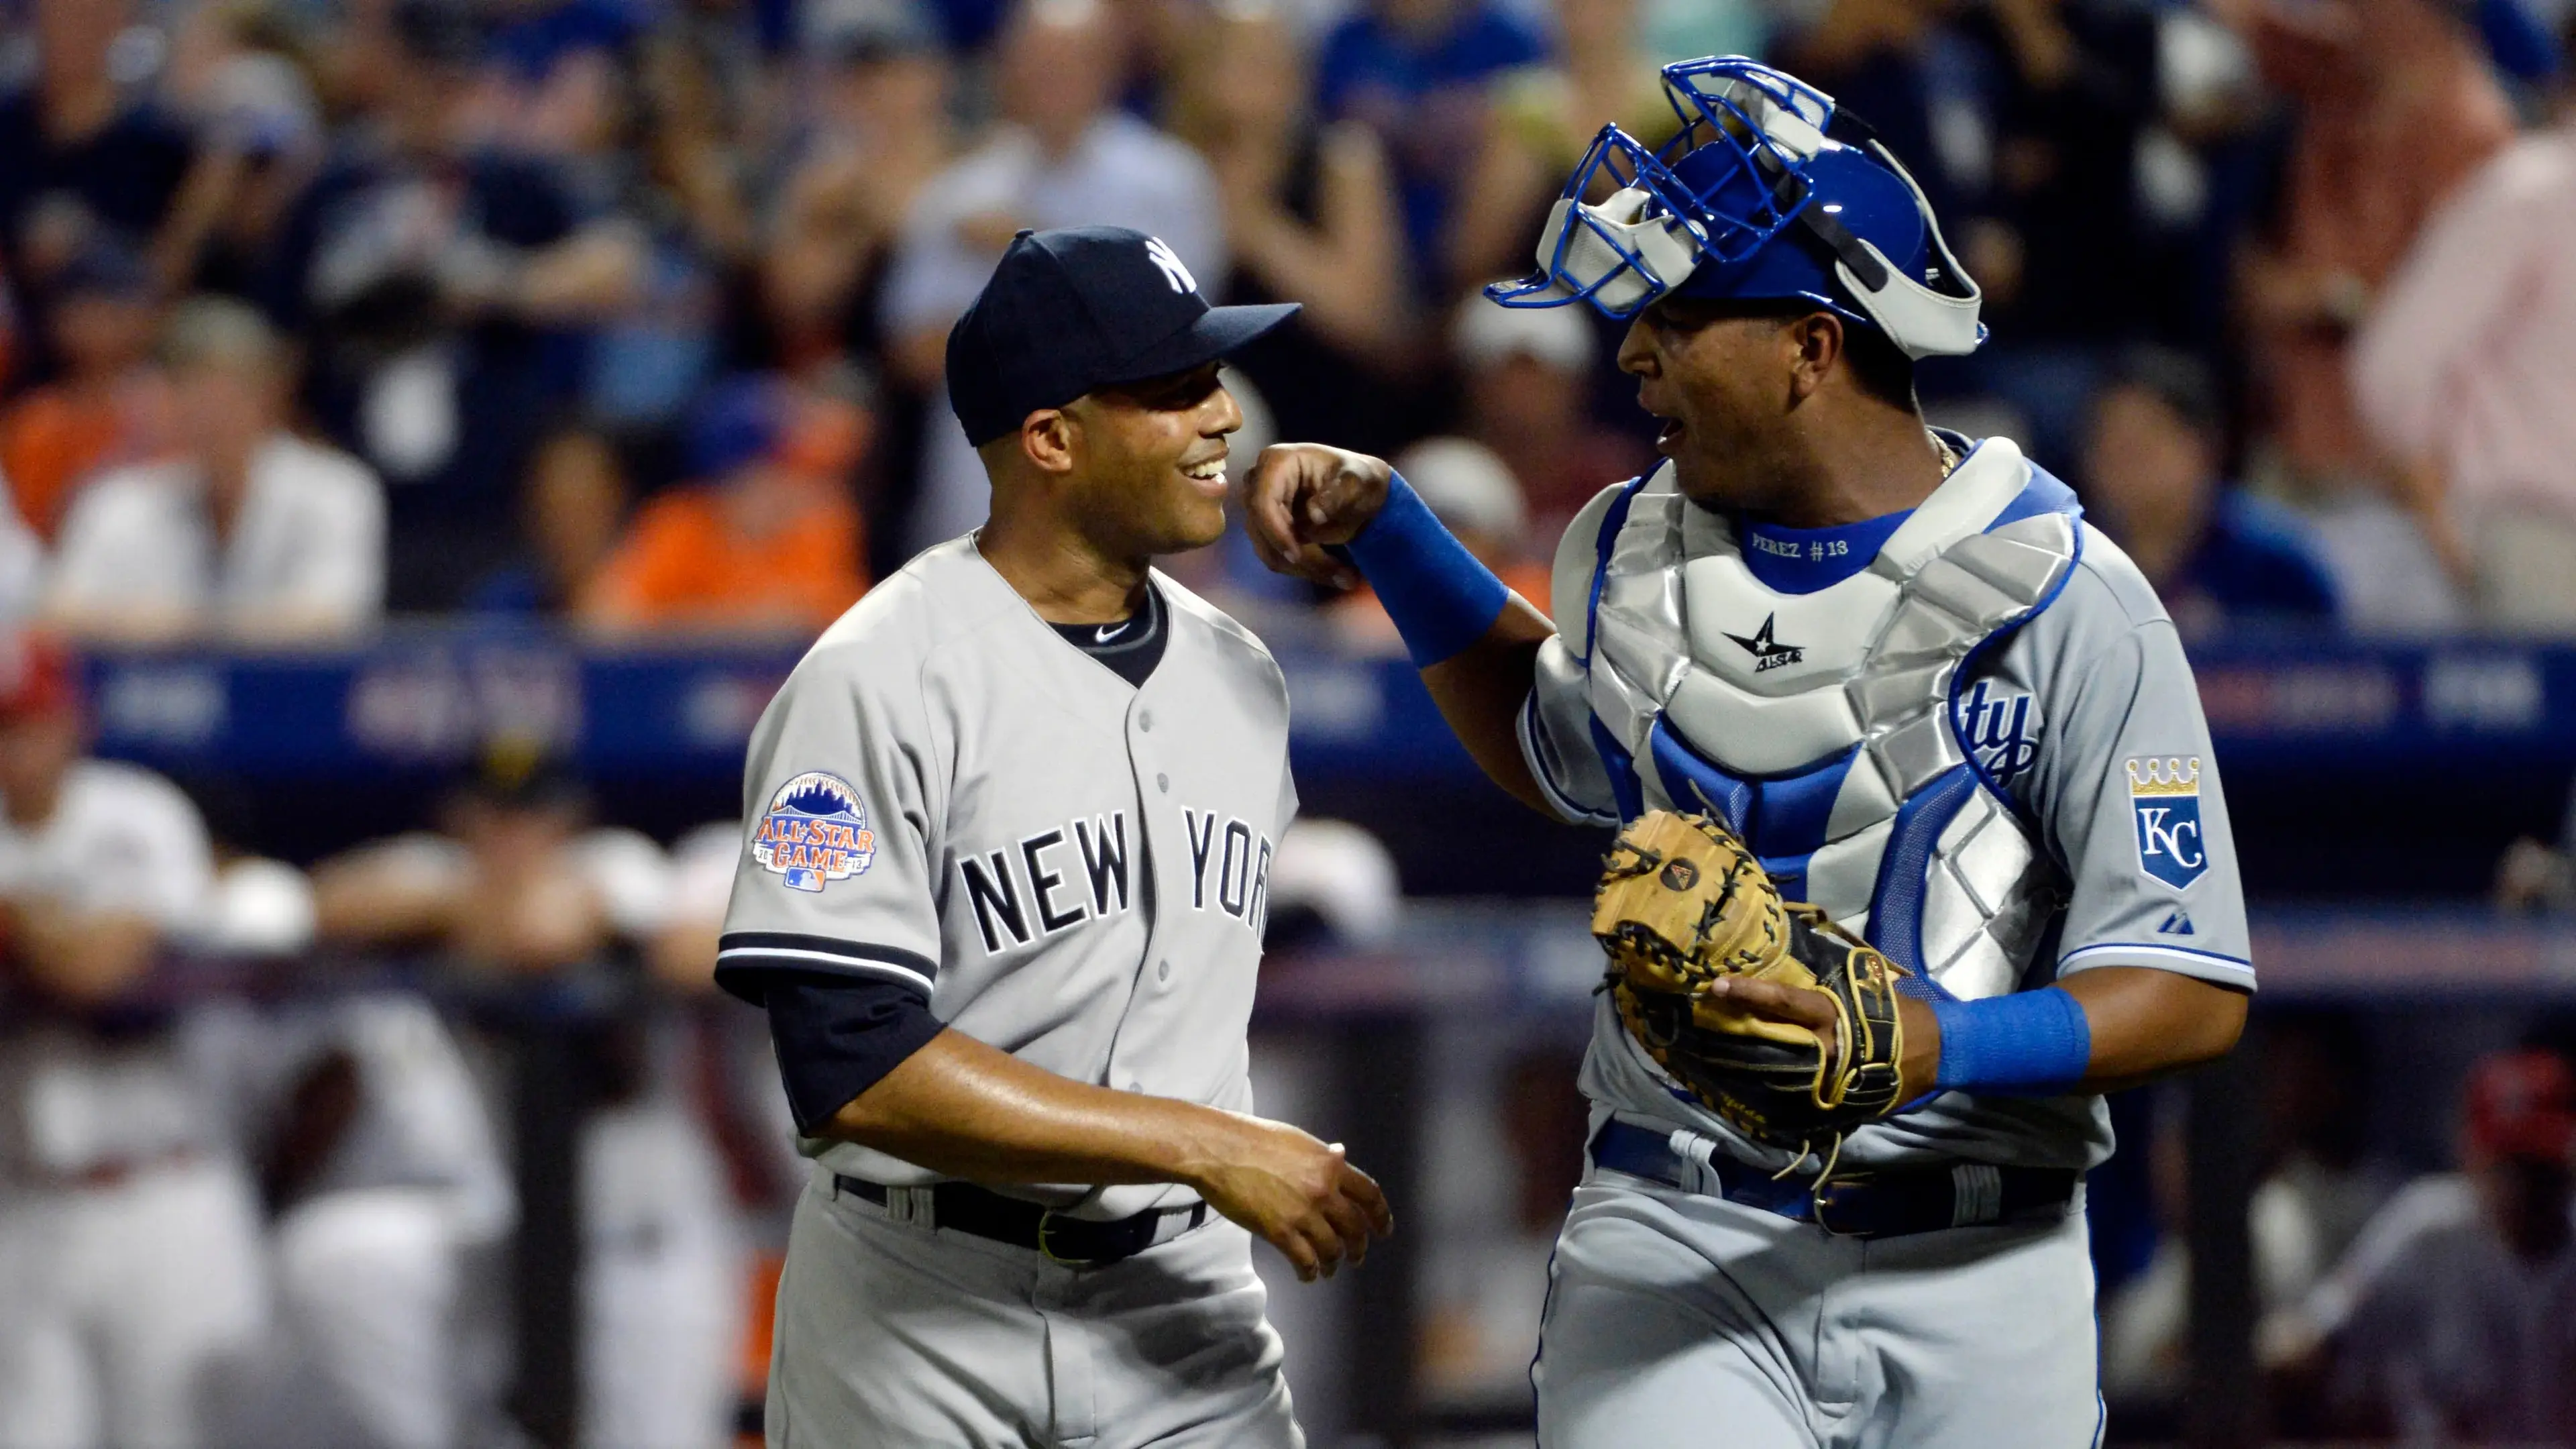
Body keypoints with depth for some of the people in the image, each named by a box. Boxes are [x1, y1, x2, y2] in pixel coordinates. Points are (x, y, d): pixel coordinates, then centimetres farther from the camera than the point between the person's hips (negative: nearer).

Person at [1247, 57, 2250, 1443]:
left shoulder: (2062, 601, -9)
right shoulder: (1639, 551, 8)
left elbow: (2194, 994, -12)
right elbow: (1555, 749, 32)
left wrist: (1939, 1049, -29)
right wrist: (1383, 531, 20)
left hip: (1971, 1272, -3)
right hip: (1674, 1237, 3)